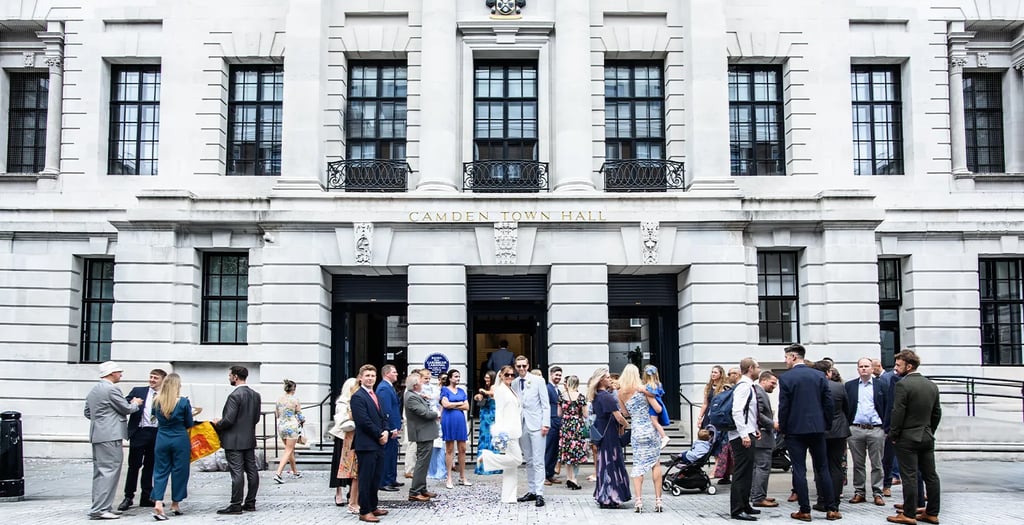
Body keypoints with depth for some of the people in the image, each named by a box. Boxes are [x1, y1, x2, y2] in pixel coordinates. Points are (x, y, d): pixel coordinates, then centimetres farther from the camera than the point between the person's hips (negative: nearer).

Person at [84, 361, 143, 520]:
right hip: (110, 435, -10)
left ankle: (99, 506, 18)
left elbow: (87, 413, 22)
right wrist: (136, 403, 11)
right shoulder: (111, 389, -13)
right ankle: (100, 509, -12)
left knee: (100, 472, 13)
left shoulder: (94, 390, 16)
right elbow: (127, 409, -9)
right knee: (110, 471, -9)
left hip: (97, 435, 10)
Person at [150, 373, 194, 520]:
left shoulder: (157, 402, -3)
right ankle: (175, 504, 21)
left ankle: (158, 503, -8)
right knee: (179, 470, 11)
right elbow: (189, 424, -2)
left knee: (161, 471, 7)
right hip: (180, 440, -2)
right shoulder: (183, 402, -11)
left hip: (162, 440, 2)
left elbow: (157, 418, 11)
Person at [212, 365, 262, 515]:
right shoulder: (255, 395, 8)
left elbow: (229, 419, -19)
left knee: (237, 473, -5)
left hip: (234, 441, -8)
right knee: (252, 470, 9)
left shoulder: (235, 395, -17)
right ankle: (250, 503, 16)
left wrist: (218, 424, -1)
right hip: (250, 439, 8)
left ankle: (236, 505, -1)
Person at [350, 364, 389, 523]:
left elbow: (383, 417, 18)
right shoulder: (358, 397, -12)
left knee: (375, 478, 15)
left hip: (379, 444, 8)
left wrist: (385, 432, -1)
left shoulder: (375, 395, 17)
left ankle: (373, 506, 25)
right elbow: (364, 421, -18)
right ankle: (364, 511, 4)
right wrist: (379, 434, -11)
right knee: (366, 479, -2)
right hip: (366, 444, -8)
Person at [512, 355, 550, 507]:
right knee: (528, 461, 10)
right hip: (522, 425, 4)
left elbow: (546, 404, -4)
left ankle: (539, 494, -6)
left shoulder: (538, 381, -2)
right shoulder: (514, 383, 8)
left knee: (538, 461, -6)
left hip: (536, 425, -4)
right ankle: (531, 491, 15)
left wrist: (545, 424, -12)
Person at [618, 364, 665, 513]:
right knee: (655, 463, 7)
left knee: (638, 465, 5)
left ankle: (639, 501, -6)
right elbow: (658, 409, -6)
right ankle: (658, 500, 6)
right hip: (650, 430, -2)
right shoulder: (642, 388, -5)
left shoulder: (621, 393, 3)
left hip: (635, 432, 2)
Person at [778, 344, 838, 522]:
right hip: (817, 428, 4)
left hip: (795, 429, -3)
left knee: (799, 470, 1)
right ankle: (832, 509, 12)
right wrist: (827, 424, 13)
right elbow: (829, 403, 3)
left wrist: (782, 428, 2)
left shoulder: (786, 378, -7)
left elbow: (783, 406, -8)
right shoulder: (820, 375, 3)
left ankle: (805, 511, 3)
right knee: (822, 469, 11)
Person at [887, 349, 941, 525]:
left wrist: (893, 435, -6)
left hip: (908, 438, -7)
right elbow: (937, 413, 13)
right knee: (930, 476, 9)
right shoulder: (932, 385, 9)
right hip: (927, 438, 7)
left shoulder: (903, 384, -14)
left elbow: (898, 413, -16)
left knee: (910, 477, -3)